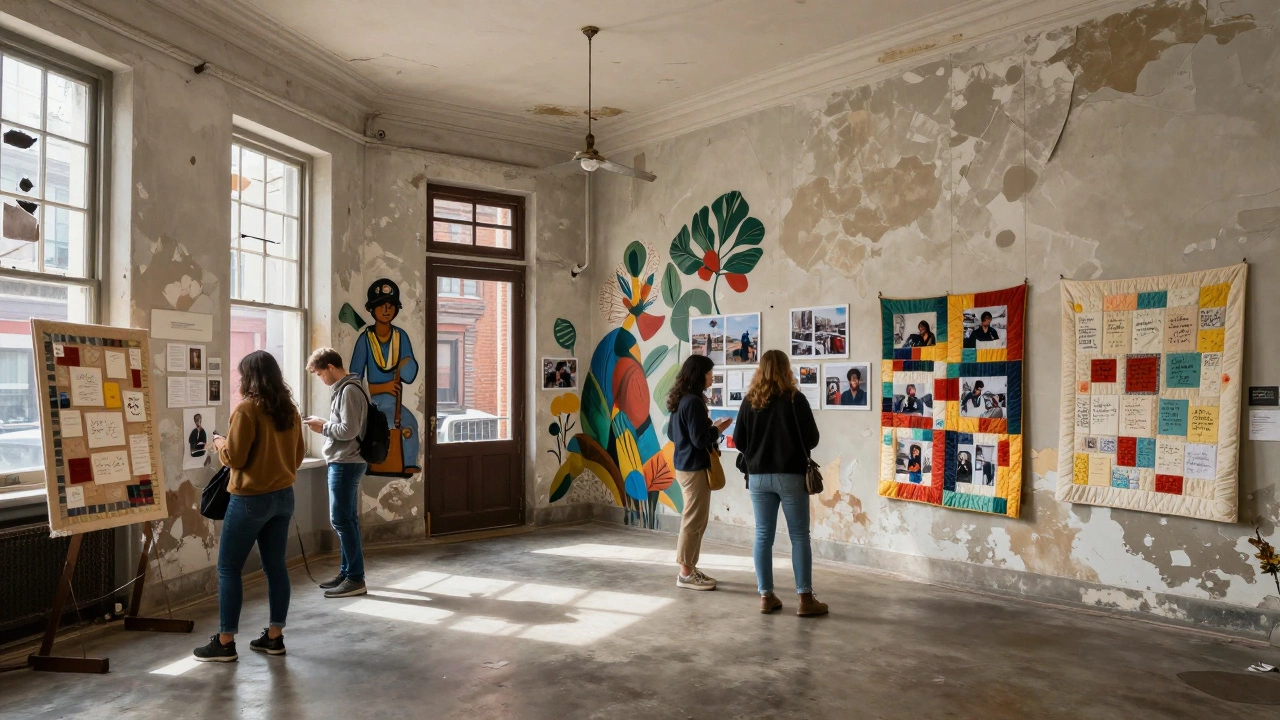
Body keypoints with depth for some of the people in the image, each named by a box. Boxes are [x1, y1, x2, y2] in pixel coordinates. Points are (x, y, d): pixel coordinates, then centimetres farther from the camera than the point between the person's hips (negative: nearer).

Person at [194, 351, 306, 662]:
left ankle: (225, 642, 9)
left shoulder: (246, 409, -13)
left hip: (251, 499, -7)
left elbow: (235, 458, -12)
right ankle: (275, 637, 18)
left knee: (228, 569, 5)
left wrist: (220, 444, 6)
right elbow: (298, 455, 12)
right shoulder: (290, 409, 6)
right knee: (275, 566, 11)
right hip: (283, 496, 7)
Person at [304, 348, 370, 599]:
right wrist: (325, 425, 6)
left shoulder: (349, 391, -17)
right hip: (344, 463, 10)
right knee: (346, 519, 14)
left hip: (345, 464, -10)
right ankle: (347, 572, 22)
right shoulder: (343, 389, 15)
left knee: (341, 520, -7)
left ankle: (356, 579, -2)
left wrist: (323, 427, -9)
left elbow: (348, 430, -22)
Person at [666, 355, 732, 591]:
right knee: (694, 521, -2)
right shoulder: (693, 402, -19)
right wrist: (717, 429, -5)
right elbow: (700, 440, -22)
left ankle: (689, 569, 23)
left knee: (694, 520, 16)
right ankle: (685, 574, 6)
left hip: (684, 465, 10)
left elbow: (672, 433, 18)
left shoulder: (680, 400, 9)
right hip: (694, 468, -10)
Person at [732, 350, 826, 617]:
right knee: (800, 536, 3)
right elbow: (812, 438, -4)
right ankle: (805, 599, 5)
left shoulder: (750, 401, 1)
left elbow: (738, 441, 4)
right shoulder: (795, 399, -7)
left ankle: (766, 596, 12)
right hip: (790, 475, -3)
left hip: (758, 477, 3)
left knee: (763, 535, 8)